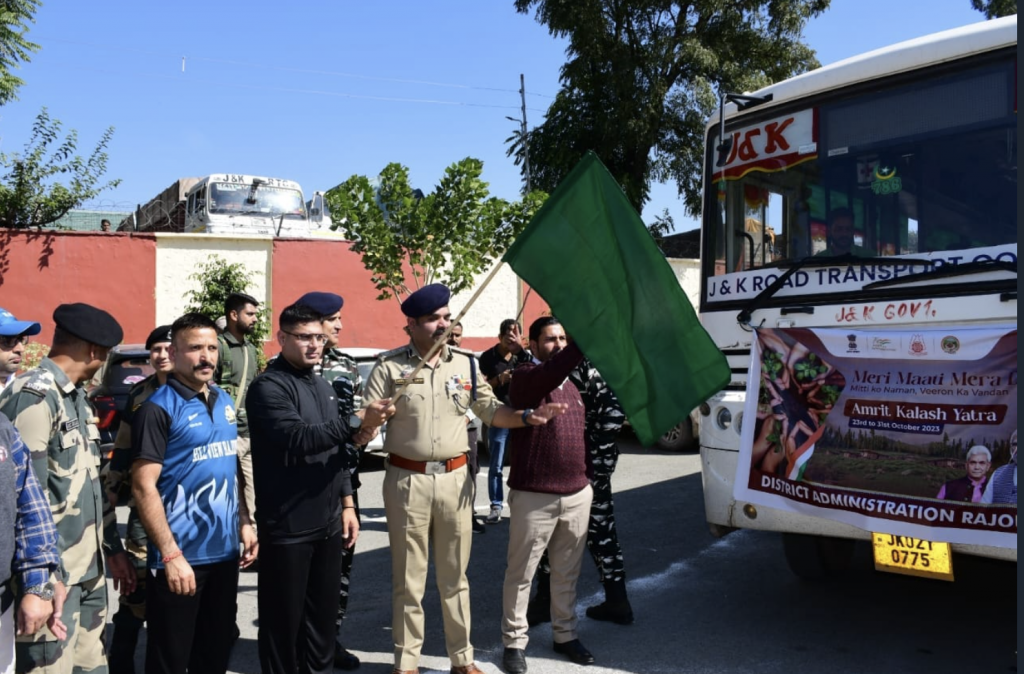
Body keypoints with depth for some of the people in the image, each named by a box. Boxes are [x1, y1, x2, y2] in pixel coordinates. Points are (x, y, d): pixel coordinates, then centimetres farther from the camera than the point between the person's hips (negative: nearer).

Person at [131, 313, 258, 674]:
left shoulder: (224, 402, 8)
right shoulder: (159, 408, -13)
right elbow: (143, 486, -16)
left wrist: (244, 523, 8)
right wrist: (171, 555, -20)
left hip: (224, 552, 6)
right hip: (181, 557, -6)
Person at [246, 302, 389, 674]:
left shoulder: (323, 387, 14)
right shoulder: (268, 387, -12)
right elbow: (298, 439, -26)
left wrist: (347, 504, 15)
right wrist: (357, 424, -33)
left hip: (328, 524, 7)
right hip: (288, 528, -7)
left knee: (323, 616, 17)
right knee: (284, 622, 4)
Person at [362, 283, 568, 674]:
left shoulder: (465, 366, 6)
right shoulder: (390, 366, -5)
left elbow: (491, 410, 8)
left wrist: (527, 417, -10)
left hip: (454, 479, 3)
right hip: (407, 480, -3)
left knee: (454, 576, 14)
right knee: (408, 579, 9)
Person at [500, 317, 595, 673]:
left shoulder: (571, 387, 14)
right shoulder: (526, 377, -9)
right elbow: (554, 370, -32)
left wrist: (587, 477, 17)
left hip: (577, 495, 6)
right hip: (533, 497, -6)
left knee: (567, 573, 17)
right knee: (521, 574, 5)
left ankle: (565, 635, 32)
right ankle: (514, 642, 19)